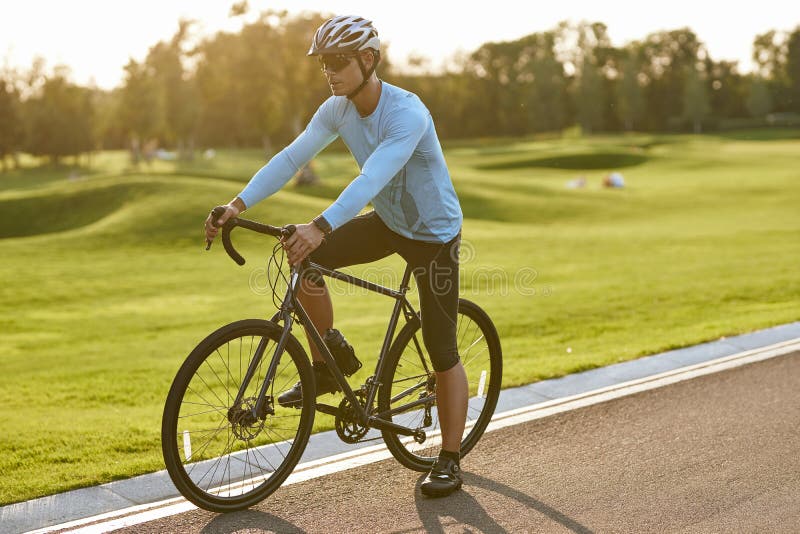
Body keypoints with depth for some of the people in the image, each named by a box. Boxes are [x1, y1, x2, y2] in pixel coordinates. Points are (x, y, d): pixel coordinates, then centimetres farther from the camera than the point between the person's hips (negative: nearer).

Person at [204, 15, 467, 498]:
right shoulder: (337, 110, -8)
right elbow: (291, 157, -12)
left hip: (434, 233, -6)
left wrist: (321, 227, -55)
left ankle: (450, 461, 11)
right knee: (304, 261, -14)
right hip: (387, 222, 6)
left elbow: (372, 178, -43)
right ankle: (326, 368, 5)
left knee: (442, 352, -3)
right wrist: (238, 204, -24)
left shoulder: (407, 113, -30)